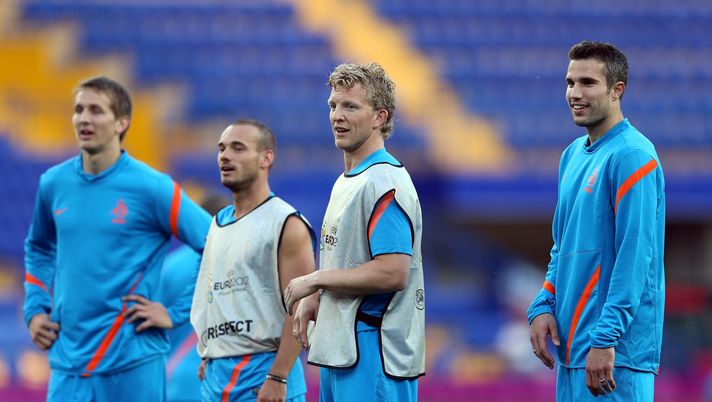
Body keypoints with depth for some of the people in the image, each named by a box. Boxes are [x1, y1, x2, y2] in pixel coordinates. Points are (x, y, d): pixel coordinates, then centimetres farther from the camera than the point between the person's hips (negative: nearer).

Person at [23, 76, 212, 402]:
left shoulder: (152, 188, -7)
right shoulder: (53, 183, 8)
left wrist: (177, 314, -8)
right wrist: (35, 309, 13)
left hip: (133, 363, -4)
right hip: (68, 361, 4)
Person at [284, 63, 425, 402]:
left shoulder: (385, 183, -14)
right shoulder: (344, 182, 19)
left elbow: (392, 273, -22)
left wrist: (314, 281, -12)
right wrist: (313, 300, 7)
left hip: (375, 355, -10)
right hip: (339, 351, 10)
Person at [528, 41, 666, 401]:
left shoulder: (632, 157, -12)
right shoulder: (573, 155, 15)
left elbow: (635, 255, -18)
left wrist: (605, 339, -22)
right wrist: (544, 306, 6)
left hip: (614, 349, -9)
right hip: (572, 344, 9)